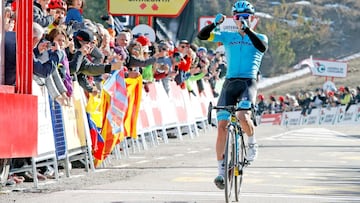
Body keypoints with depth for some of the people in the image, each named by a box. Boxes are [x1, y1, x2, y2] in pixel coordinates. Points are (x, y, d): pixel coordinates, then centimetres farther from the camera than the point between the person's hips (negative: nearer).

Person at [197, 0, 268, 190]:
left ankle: (252, 143, 4)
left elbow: (262, 47, -16)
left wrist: (247, 29, -25)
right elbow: (202, 35, 3)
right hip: (230, 82, 3)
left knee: (243, 117, -29)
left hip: (248, 82, -3)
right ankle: (221, 170, 1)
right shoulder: (227, 36, 13)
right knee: (222, 125, -7)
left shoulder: (259, 37, 8)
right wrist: (215, 23, -15)